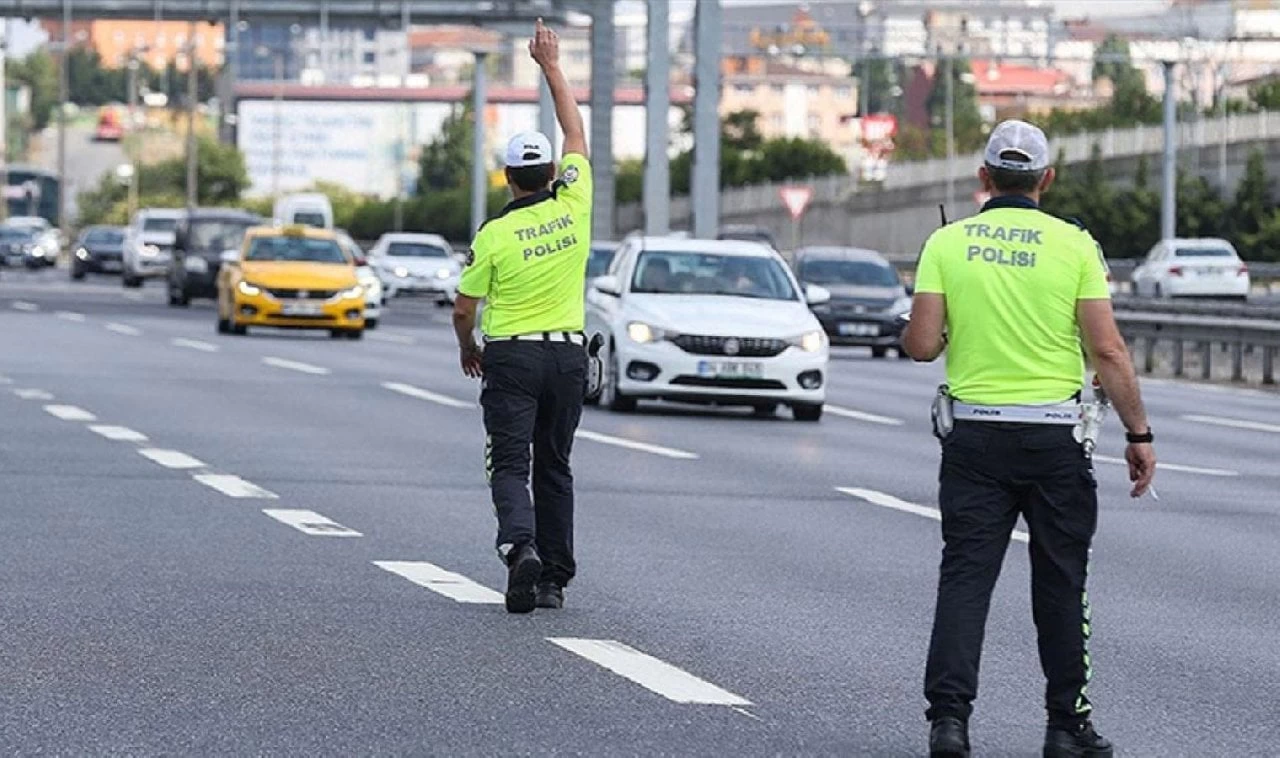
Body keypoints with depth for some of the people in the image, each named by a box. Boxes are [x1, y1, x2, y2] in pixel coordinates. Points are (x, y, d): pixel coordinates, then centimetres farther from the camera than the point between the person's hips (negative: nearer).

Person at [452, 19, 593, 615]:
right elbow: (576, 133, 12)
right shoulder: (573, 206, -2)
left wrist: (469, 350, 17)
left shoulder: (495, 234, -9)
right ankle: (555, 577, 12)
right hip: (569, 354, 4)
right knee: (554, 466, 12)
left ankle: (521, 545, -30)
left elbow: (464, 309, -3)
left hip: (512, 358, -4)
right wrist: (552, 68, 18)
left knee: (510, 465, -3)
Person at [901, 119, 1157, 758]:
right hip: (1054, 436, -1)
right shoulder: (1074, 245, -4)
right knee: (1061, 584, 9)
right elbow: (1108, 352, -8)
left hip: (973, 434, 1)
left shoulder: (947, 243, -1)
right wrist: (1139, 435, -1)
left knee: (965, 576, 2)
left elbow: (920, 345, -6)